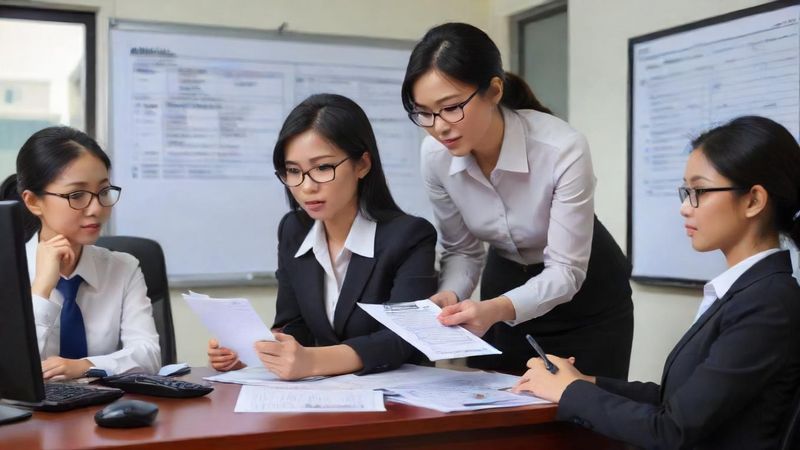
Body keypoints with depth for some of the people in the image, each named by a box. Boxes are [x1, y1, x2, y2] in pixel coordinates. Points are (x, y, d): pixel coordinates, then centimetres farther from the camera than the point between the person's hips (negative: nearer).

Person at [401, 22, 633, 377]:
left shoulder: (563, 149, -32)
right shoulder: (435, 156, -18)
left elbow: (566, 271, -27)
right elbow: (461, 250, -5)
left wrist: (497, 308, -44)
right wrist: (449, 296, -27)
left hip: (587, 298, -3)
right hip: (506, 284, 4)